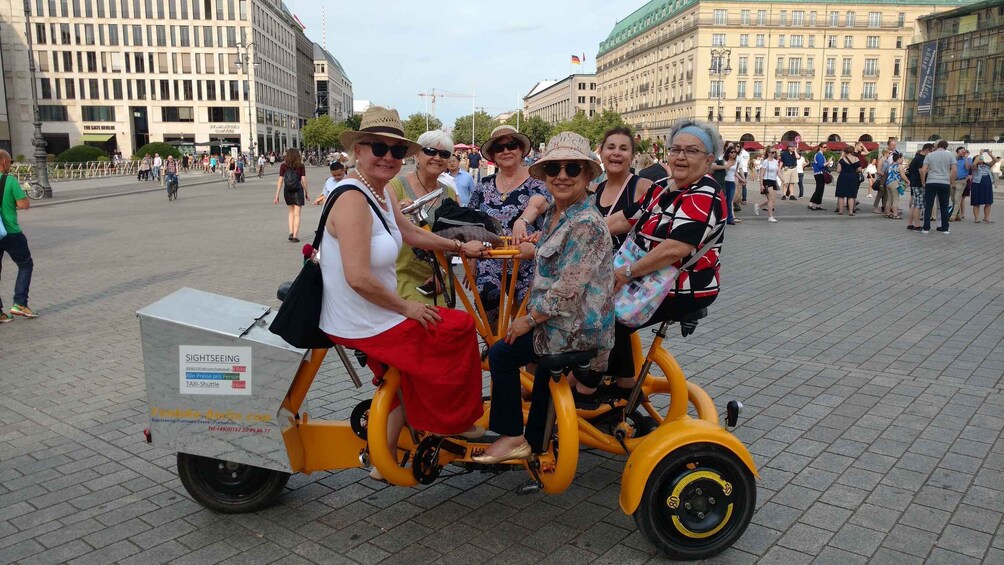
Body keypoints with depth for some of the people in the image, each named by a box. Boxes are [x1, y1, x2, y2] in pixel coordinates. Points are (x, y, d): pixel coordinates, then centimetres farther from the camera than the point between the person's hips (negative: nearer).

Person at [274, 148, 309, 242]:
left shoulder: (283, 166, -3)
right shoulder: (301, 166, -7)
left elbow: (280, 181, -7)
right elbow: (303, 180, -9)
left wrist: (277, 195, -4)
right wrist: (306, 193, 1)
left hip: (287, 191, 2)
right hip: (298, 191, -2)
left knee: (291, 211, 22)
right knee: (297, 214, 4)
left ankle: (291, 233, 12)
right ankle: (295, 236, 2)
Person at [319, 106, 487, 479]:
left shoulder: (382, 193, 4)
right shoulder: (353, 199, -26)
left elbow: (411, 233, 20)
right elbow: (359, 278, -31)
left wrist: (460, 246, 21)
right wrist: (406, 307, -19)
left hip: (376, 316, 10)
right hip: (361, 326, -10)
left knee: (407, 376, 26)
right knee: (460, 327, 0)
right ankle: (453, 422, 21)